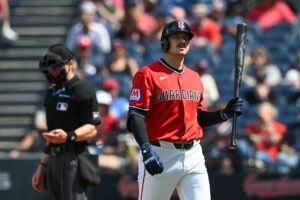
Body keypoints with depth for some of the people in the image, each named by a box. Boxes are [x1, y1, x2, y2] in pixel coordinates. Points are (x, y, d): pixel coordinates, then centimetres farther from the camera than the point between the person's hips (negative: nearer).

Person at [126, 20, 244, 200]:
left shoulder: (194, 77, 16)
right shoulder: (147, 74, -4)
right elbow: (135, 116, -12)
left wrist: (225, 114, 6)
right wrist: (146, 150, -24)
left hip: (193, 156, 5)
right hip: (160, 155, -5)